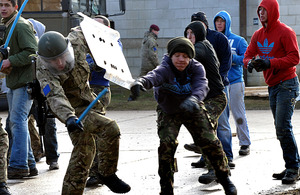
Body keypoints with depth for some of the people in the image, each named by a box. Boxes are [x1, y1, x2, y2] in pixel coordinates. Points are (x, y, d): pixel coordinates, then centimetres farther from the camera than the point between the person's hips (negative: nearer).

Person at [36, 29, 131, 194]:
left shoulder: (76, 41, -15)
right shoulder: (44, 72, -30)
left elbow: (80, 30, 9)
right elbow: (55, 96, -45)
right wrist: (69, 117, -61)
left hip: (85, 100, 7)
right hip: (74, 109, -7)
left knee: (84, 150, 12)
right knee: (110, 129, -25)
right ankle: (107, 174, -9)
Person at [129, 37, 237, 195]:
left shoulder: (196, 68, -21)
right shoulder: (166, 69, -29)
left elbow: (201, 85, -40)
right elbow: (155, 76, -52)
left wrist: (194, 99, -63)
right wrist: (141, 82, -77)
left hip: (192, 110, 2)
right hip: (168, 112, -2)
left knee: (210, 142, -1)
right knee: (166, 144, -20)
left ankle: (224, 178, 24)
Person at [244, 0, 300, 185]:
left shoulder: (285, 32, -10)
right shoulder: (258, 35, 11)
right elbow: (248, 56, 11)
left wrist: (270, 62, -25)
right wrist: (251, 63, -14)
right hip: (272, 86, 8)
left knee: (283, 127, -15)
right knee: (280, 129, 9)